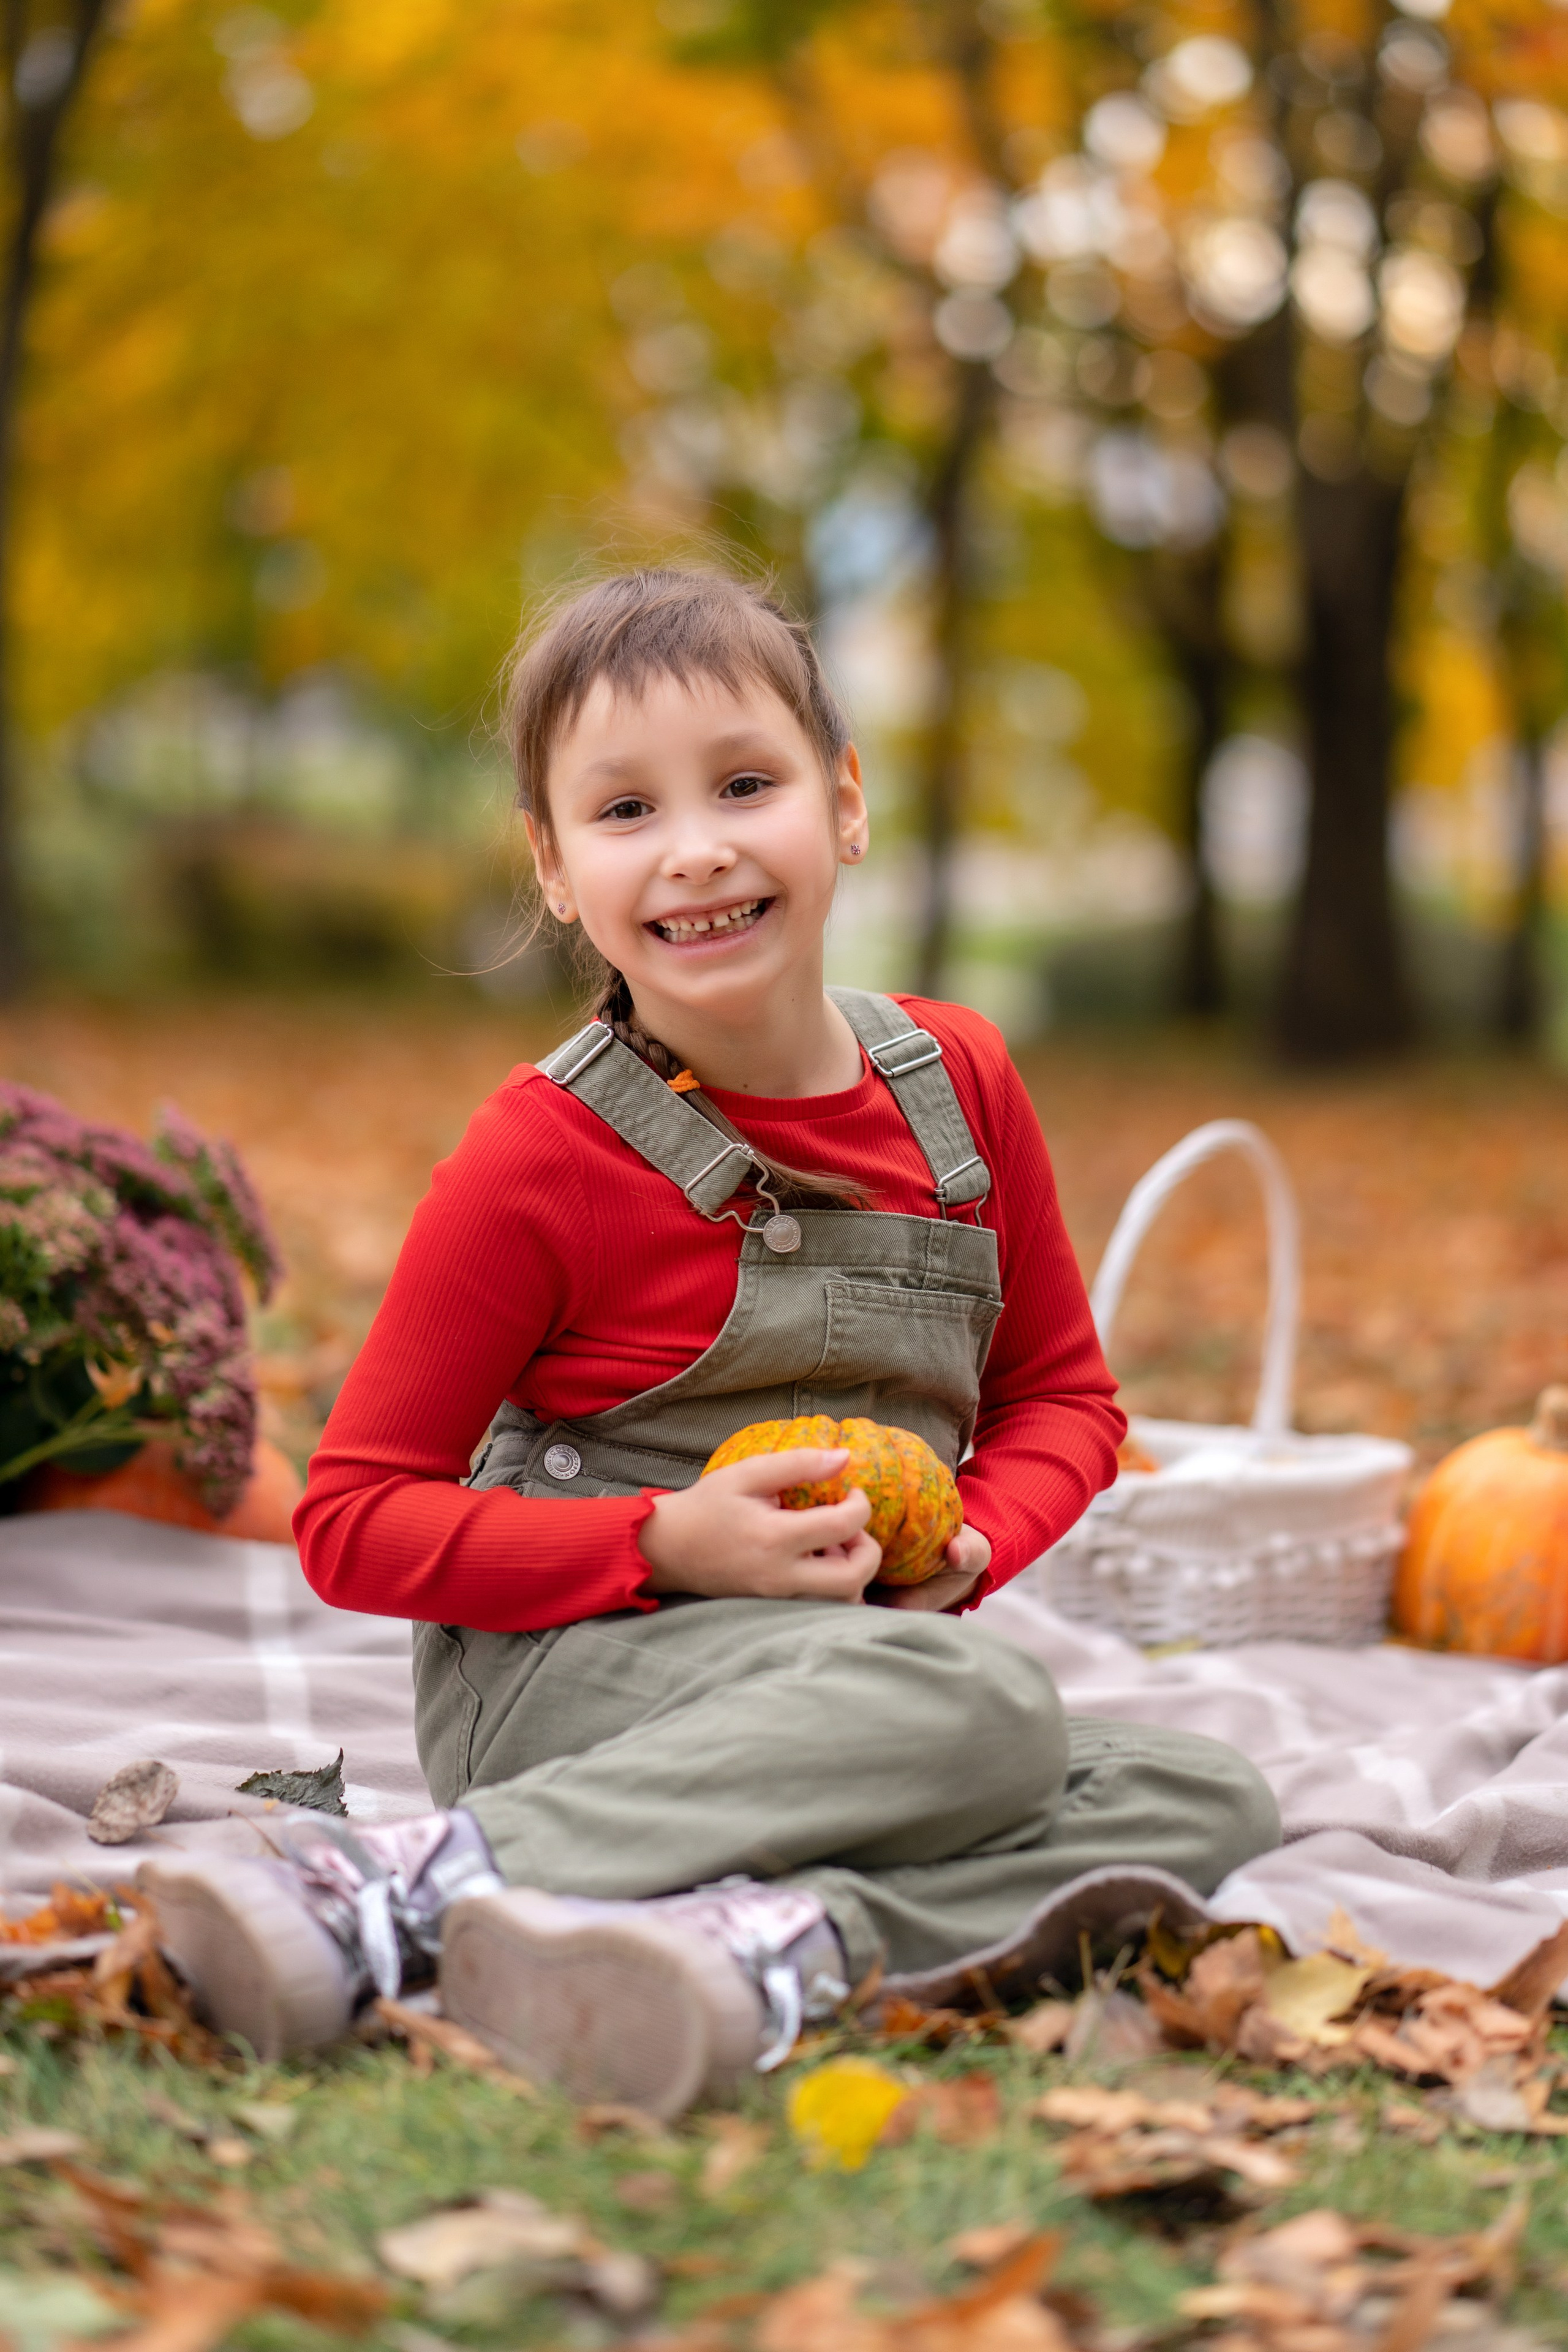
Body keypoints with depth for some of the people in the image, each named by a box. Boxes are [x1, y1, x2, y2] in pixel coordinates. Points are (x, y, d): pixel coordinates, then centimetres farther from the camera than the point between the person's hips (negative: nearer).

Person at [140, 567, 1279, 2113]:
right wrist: (666, 1545, -20)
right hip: (559, 1672, -6)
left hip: (871, 1657, 6)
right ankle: (422, 1879, -37)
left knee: (1201, 1801, -16)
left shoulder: (959, 1086, 4)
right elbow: (354, 1520, -7)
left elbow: (1062, 1393, 17)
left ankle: (777, 1936, -37)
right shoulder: (542, 1159, -10)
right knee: (985, 1707, -32)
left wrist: (969, 1545, -5)